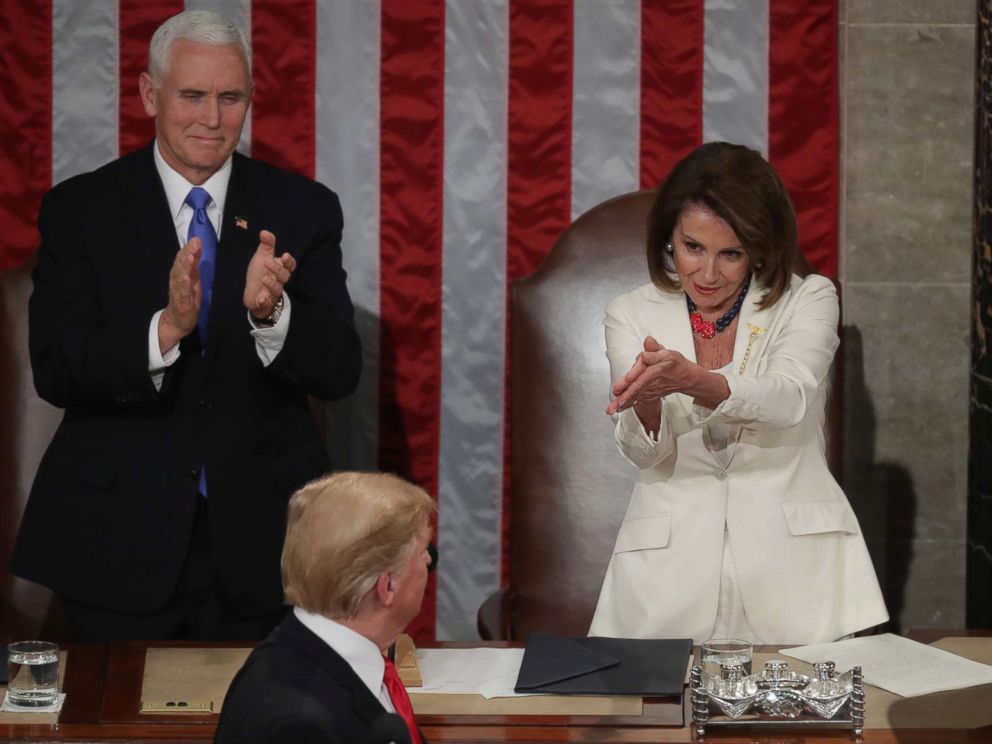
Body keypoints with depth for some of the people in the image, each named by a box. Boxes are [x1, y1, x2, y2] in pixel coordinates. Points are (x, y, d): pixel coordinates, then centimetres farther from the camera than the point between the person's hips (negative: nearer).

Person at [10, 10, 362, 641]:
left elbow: (341, 372, -4)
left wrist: (271, 313, -25)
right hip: (121, 537, -1)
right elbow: (54, 372, -10)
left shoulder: (302, 209, 2)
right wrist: (165, 328, -28)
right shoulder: (78, 210, -1)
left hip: (260, 542, 1)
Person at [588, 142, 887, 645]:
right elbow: (645, 453, -1)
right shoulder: (631, 316, 10)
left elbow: (789, 399, -13)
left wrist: (691, 380, -30)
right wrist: (646, 400, -24)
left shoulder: (809, 300, 6)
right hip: (670, 568, 1)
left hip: (791, 565, -1)